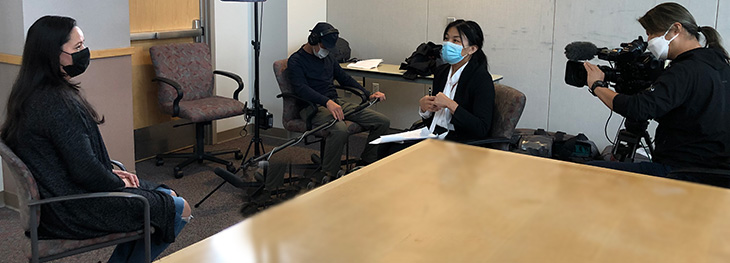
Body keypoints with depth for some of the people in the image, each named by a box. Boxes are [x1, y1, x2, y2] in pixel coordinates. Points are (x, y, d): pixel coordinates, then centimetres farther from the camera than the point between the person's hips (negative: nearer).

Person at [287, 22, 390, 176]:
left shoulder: (327, 58, 21)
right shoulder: (296, 61, -3)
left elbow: (345, 78, 28)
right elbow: (301, 88, -19)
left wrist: (368, 94, 14)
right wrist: (327, 102, -35)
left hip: (335, 103, 8)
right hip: (313, 107, -8)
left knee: (383, 122, -7)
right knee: (340, 130, -40)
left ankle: (366, 163, 7)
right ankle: (328, 176, -25)